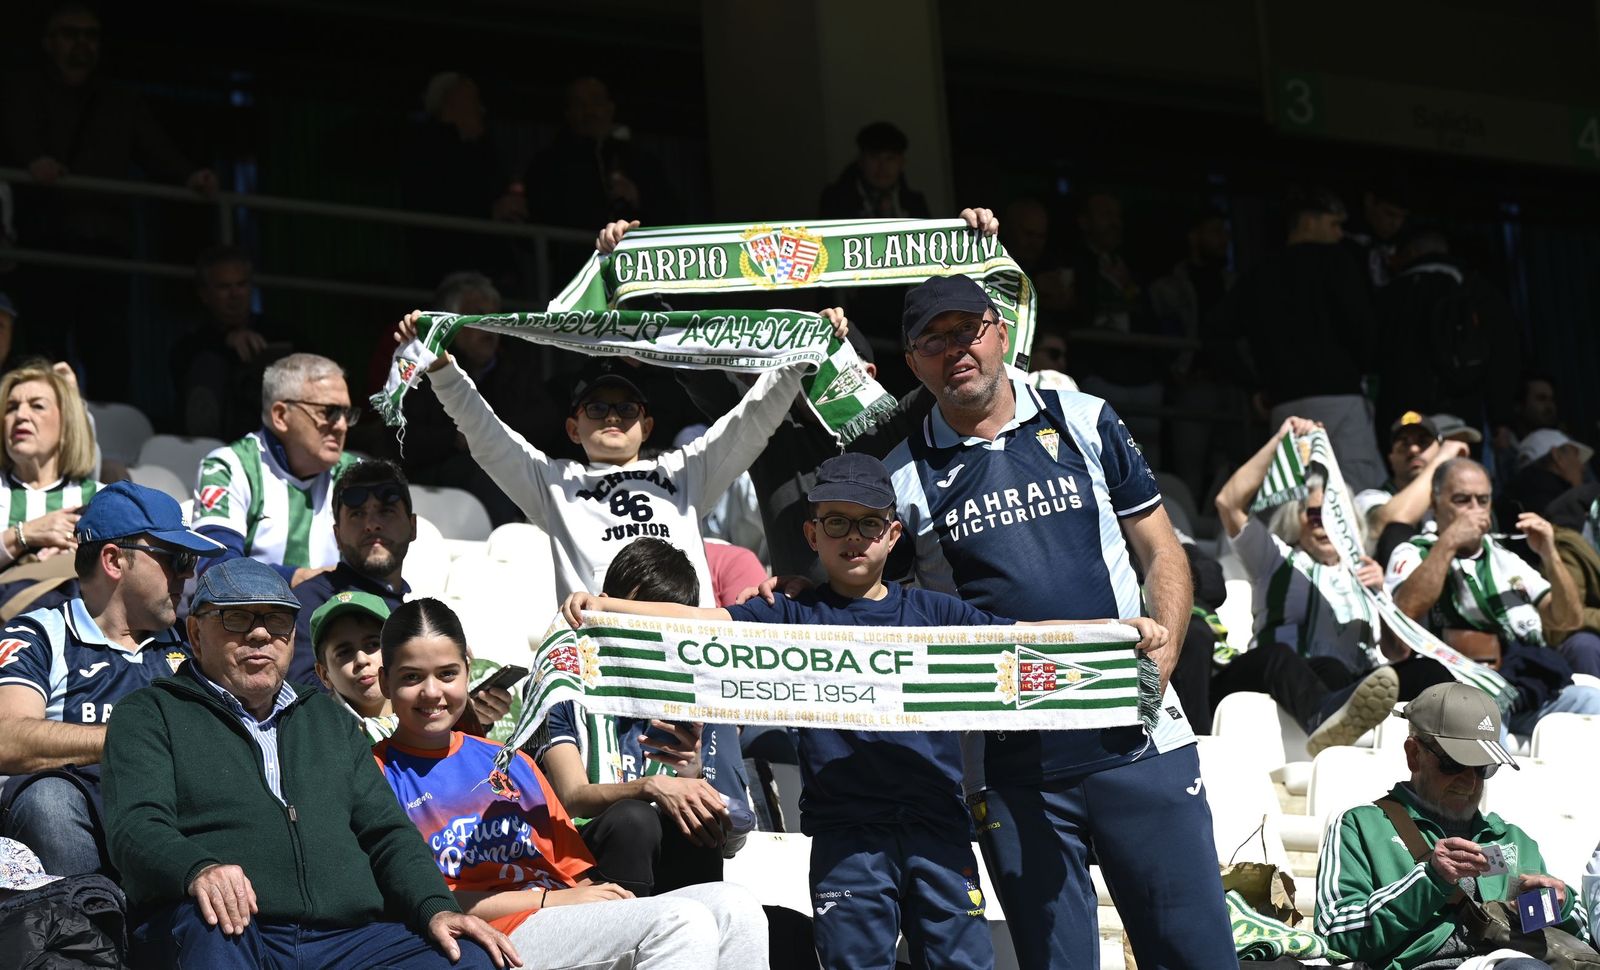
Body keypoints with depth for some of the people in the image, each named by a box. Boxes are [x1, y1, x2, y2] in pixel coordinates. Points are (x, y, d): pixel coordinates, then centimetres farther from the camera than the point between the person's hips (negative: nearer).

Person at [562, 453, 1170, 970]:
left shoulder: (931, 612, 14)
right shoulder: (796, 617, 10)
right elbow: (704, 619, 1)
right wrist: (603, 605, -11)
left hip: (936, 825, 1)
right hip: (846, 832, -1)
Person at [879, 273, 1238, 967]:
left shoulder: (1085, 422, 9)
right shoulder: (905, 475, 6)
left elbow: (1162, 553, 12)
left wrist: (1163, 649, -4)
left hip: (1135, 737, 1)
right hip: (1010, 767, 0)